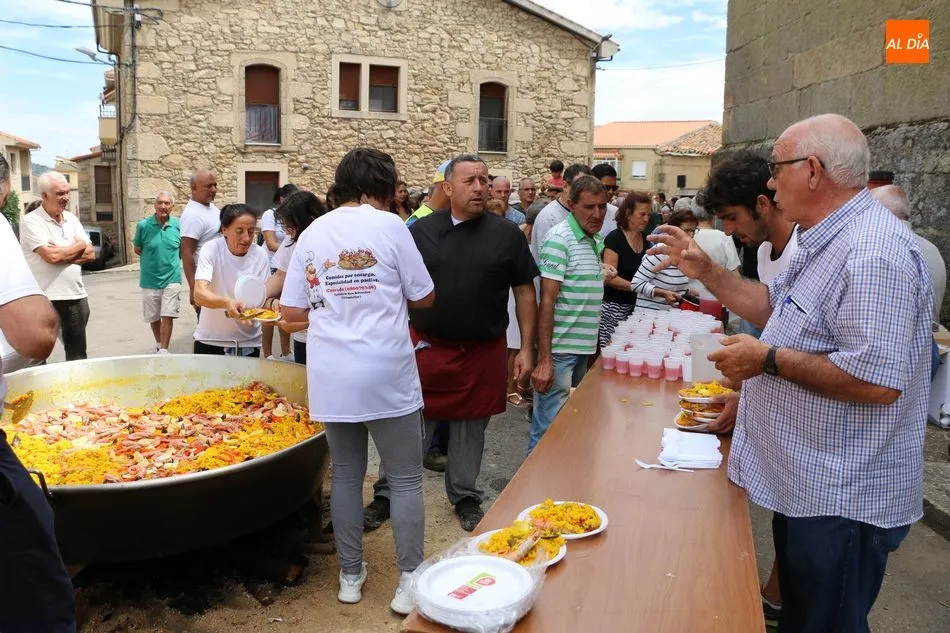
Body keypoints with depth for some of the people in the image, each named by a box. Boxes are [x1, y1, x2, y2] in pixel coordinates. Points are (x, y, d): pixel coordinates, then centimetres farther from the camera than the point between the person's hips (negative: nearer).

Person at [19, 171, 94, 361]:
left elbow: (90, 254, 5)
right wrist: (79, 245, -4)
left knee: (78, 354, 15)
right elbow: (51, 256, -20)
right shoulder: (31, 222, -9)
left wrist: (62, 254, -11)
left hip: (76, 296, 6)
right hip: (46, 299, -6)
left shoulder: (71, 219, 10)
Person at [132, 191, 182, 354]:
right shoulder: (143, 225, -6)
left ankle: (164, 351, 1)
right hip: (149, 280, 1)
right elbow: (137, 250, 6)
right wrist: (153, 256, 1)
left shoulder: (178, 226, -2)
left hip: (171, 278, -1)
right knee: (154, 318, 14)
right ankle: (159, 345, 35)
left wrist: (171, 260, 1)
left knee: (167, 316, -6)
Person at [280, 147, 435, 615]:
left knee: (346, 475, 16)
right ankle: (409, 582, 13)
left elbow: (290, 312, 6)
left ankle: (350, 577, 26)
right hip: (386, 373, -4)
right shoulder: (389, 225, -4)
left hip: (330, 376, 4)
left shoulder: (311, 233, 7)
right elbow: (424, 298, 0)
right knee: (405, 479, 8)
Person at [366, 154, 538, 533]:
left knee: (470, 428, 14)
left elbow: (525, 292, 2)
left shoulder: (507, 235, -1)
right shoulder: (421, 231, 0)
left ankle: (465, 497, 32)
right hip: (426, 346, 0)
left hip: (482, 351, 0)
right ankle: (387, 494, 25)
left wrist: (526, 348, -1)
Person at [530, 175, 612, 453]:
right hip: (559, 350, -9)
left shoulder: (596, 241, 12)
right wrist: (544, 360, -21)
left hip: (583, 348, 9)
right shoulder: (559, 239, -14)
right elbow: (547, 300, -18)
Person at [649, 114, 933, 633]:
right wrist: (706, 272, 9)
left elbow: (877, 380, -31)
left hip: (839, 499, -10)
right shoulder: (824, 240, 10)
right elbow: (777, 308, 18)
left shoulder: (872, 254, -26)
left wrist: (769, 359, -23)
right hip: (807, 481, 10)